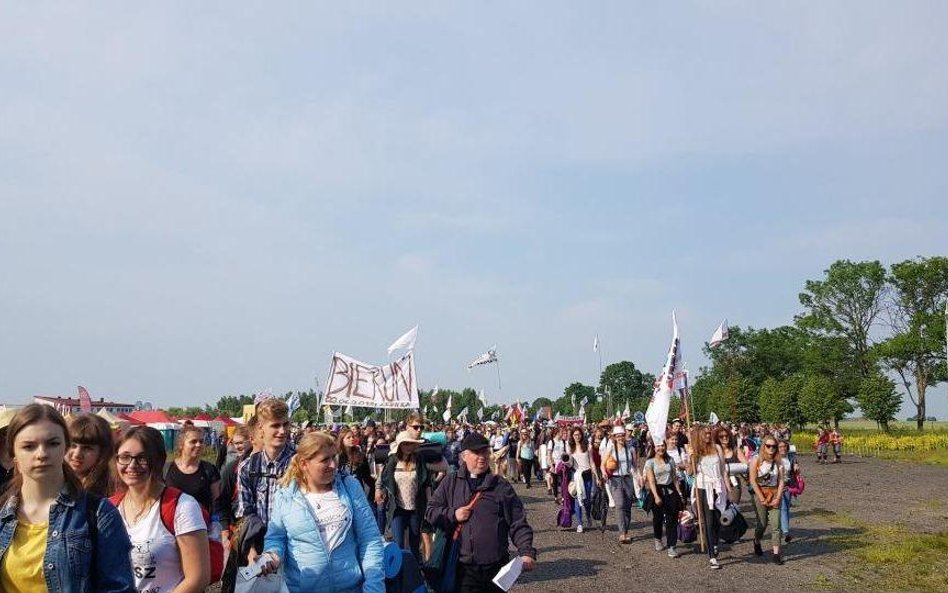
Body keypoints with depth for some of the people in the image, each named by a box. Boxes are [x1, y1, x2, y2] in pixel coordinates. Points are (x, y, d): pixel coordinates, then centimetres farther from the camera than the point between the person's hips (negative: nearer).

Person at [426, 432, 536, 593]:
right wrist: (452, 515, -7)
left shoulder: (502, 486, 4)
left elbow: (518, 524, 2)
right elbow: (430, 512, 10)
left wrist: (527, 552, -10)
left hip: (496, 567, 0)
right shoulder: (450, 483, 7)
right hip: (463, 567, 0)